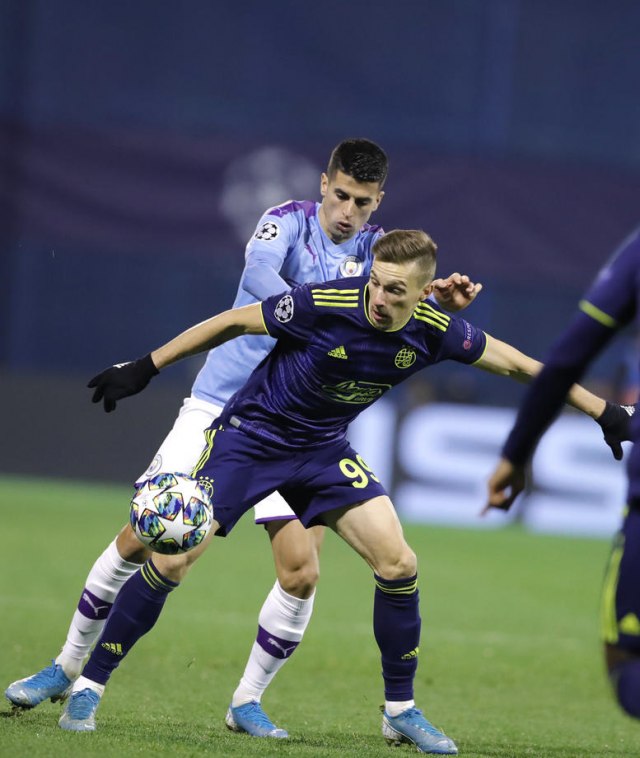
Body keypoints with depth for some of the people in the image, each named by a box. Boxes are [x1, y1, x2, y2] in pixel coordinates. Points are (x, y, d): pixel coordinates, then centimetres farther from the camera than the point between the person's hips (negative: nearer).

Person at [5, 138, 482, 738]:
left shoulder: (375, 248, 0)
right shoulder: (289, 220, -8)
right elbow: (259, 276, -29)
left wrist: (442, 298, -43)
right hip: (219, 407, -2)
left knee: (301, 571, -12)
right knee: (140, 539, -2)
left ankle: (247, 702, 7)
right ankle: (67, 669, 16)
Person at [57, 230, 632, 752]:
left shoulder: (434, 332, -14)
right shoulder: (326, 305, -27)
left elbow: (519, 365, -1)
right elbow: (233, 323, -14)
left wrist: (603, 411, 2)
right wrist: (146, 368, -10)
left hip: (323, 450, 4)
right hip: (248, 435, -4)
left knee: (399, 565, -9)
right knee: (172, 560, -15)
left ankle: (401, 711, 7)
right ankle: (89, 686, -2)